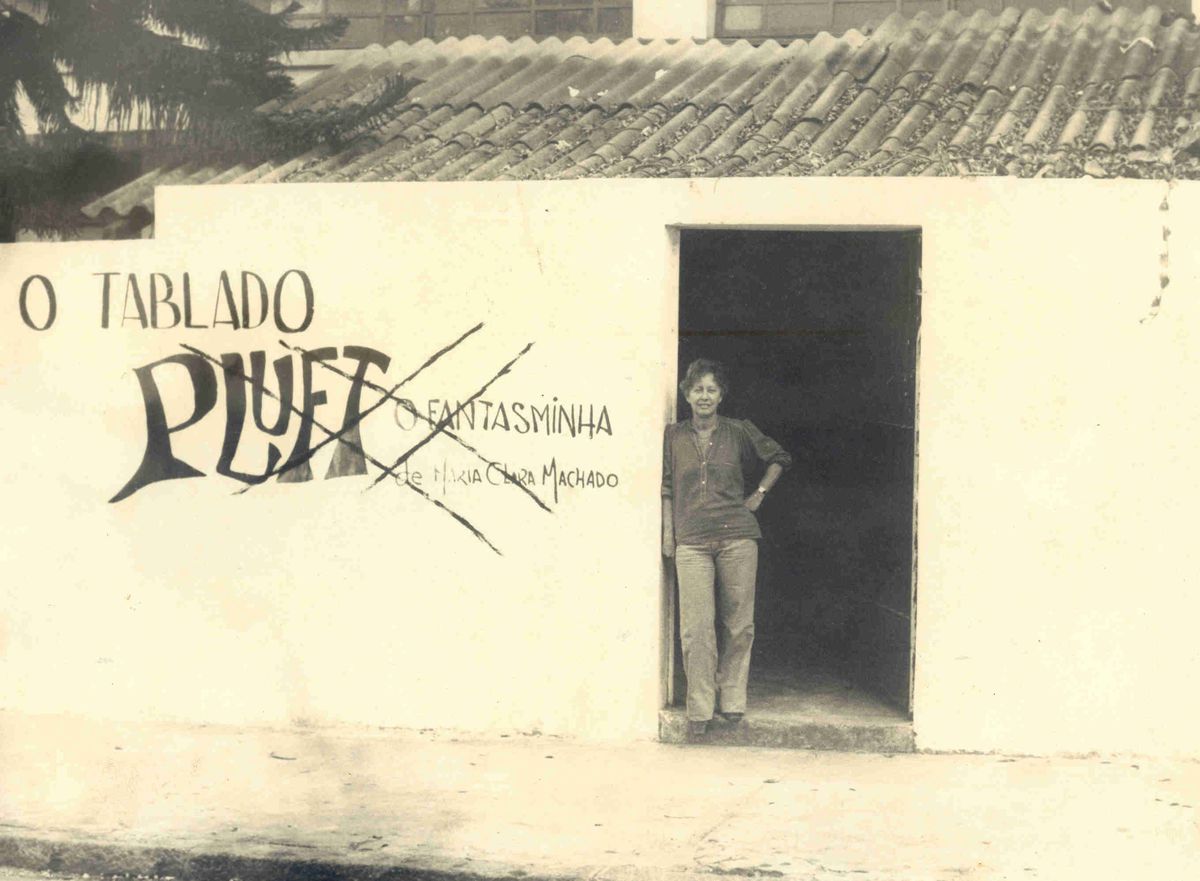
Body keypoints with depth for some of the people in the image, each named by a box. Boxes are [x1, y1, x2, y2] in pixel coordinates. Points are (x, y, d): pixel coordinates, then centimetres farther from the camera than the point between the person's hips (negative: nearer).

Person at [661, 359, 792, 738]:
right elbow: (666, 488, 12)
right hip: (691, 541, 0)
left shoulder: (739, 432, 7)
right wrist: (668, 532, 6)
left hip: (737, 538, 0)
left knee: (738, 624, 2)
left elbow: (779, 458, 21)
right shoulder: (674, 436, 9)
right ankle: (699, 710, -1)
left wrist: (759, 495, 13)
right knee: (696, 628, -7)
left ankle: (731, 701, 14)